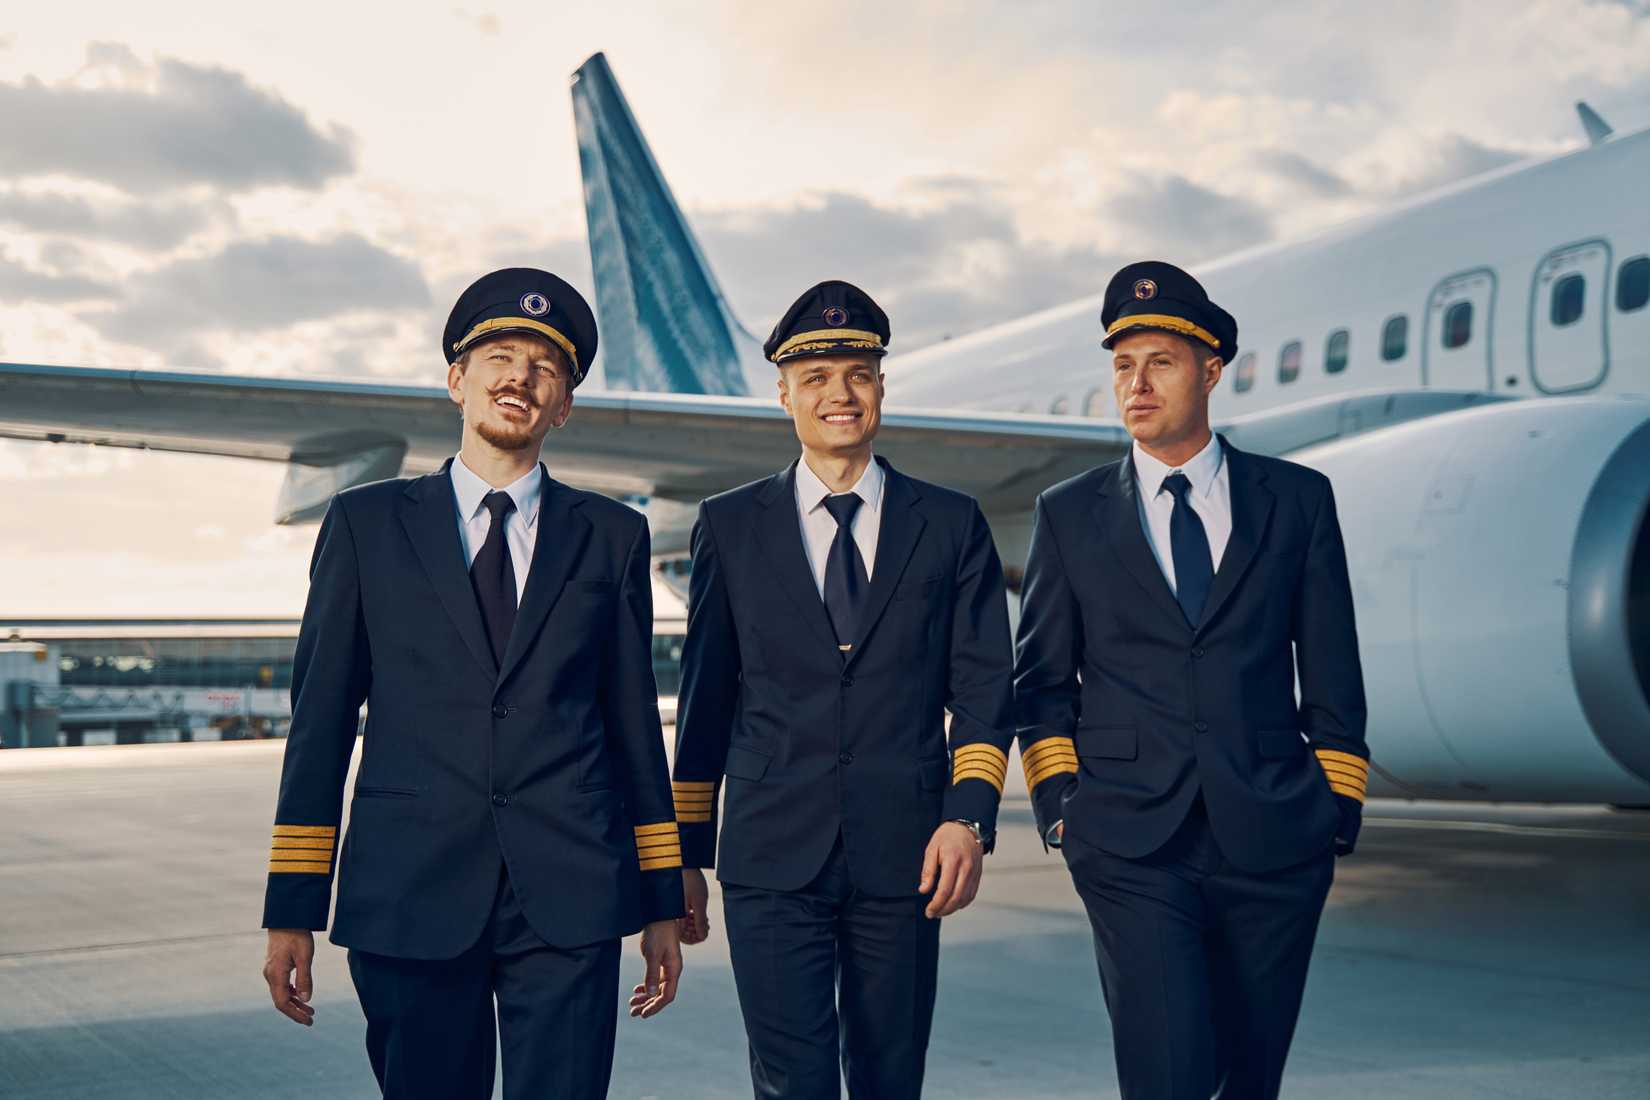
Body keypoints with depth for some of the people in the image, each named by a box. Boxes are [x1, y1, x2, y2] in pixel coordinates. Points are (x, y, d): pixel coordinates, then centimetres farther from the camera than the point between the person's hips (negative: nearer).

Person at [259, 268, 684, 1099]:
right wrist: (293, 910, 2)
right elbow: (320, 719, 6)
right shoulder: (367, 525, 8)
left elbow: (634, 723, 11)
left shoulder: (612, 536, 10)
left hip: (569, 904, 0)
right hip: (409, 901, 0)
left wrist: (662, 904, 10)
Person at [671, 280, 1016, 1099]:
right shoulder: (729, 527, 9)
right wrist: (686, 854, 9)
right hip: (772, 860, 0)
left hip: (903, 856, 1)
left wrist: (968, 817, -10)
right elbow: (704, 701, 11)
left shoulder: (950, 525, 8)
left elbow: (983, 692, 5)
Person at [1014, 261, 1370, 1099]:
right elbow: (1043, 678, 11)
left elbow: (1332, 675, 9)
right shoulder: (1069, 515, 8)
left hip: (1271, 840, 1)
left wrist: (1340, 809, 5)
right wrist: (1058, 800, 0)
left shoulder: (1298, 500, 7)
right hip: (1132, 846, -1)